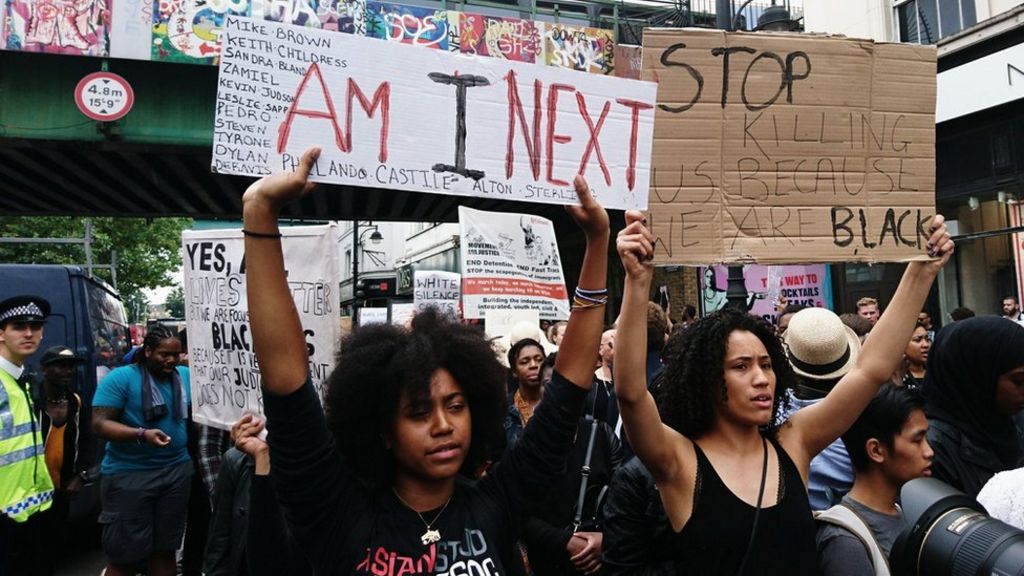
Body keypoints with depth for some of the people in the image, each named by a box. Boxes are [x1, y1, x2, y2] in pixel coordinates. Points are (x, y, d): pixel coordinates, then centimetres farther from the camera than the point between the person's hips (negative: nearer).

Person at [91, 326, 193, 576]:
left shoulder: (186, 376, 6)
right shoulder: (121, 378, -10)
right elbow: (99, 424, -15)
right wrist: (141, 434, -27)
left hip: (178, 470, 5)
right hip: (129, 474, -5)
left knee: (165, 550, 15)